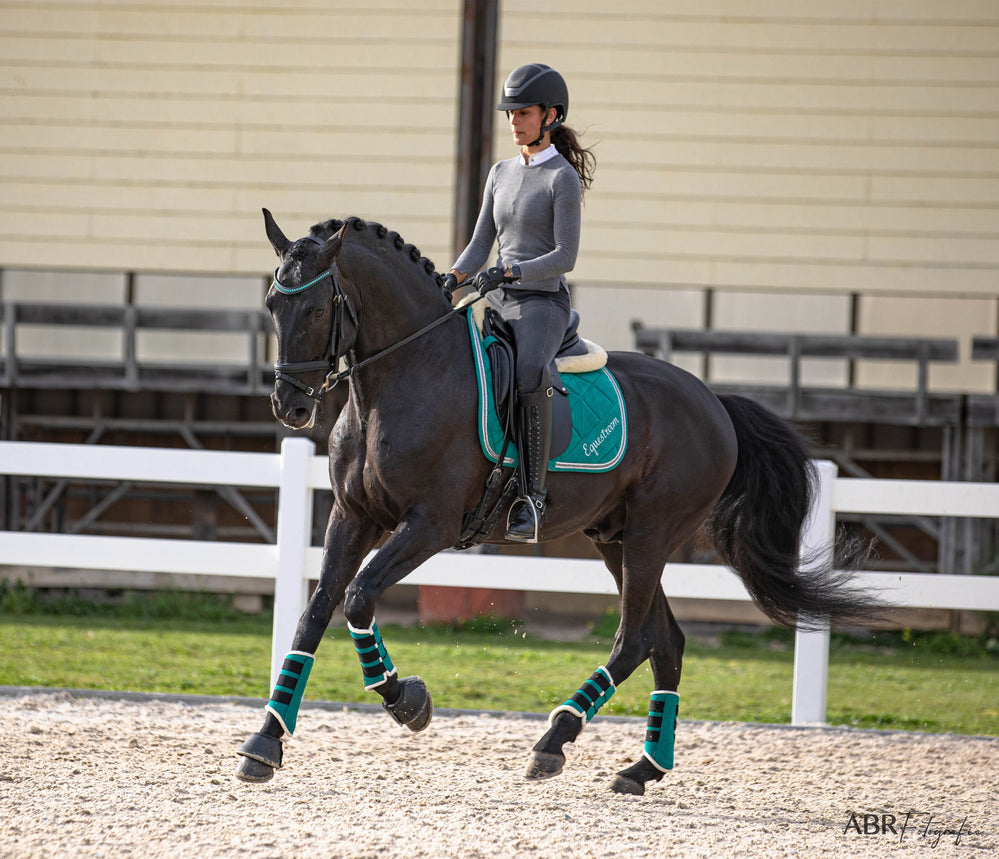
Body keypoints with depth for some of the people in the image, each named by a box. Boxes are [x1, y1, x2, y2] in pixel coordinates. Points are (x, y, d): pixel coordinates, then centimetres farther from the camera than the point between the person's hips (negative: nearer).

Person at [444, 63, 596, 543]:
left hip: (542, 304, -8)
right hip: (498, 304, 8)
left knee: (528, 376, -37)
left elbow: (565, 255, -12)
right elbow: (481, 244, 14)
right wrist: (453, 279, -5)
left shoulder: (563, 178, -5)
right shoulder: (502, 173, 15)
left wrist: (509, 273, -24)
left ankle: (532, 495, -33)